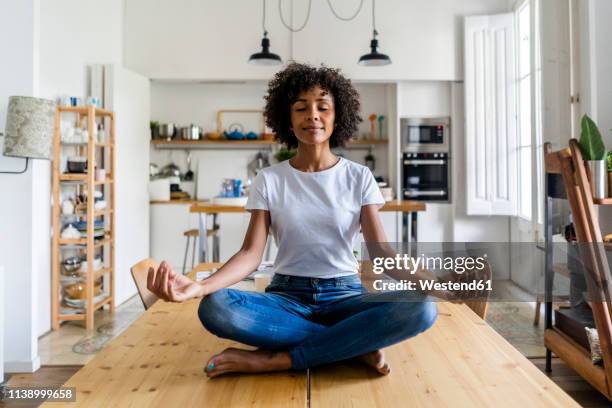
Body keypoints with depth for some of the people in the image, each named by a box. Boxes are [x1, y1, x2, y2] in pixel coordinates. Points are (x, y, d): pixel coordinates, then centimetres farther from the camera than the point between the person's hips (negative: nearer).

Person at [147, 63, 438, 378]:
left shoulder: (359, 177, 1)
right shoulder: (269, 180, 1)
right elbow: (251, 254, -8)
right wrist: (199, 287, -28)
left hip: (344, 295, 0)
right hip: (287, 295, 1)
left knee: (420, 309, -29)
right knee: (215, 308, -30)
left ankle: (276, 358, -21)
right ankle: (358, 346, -19)